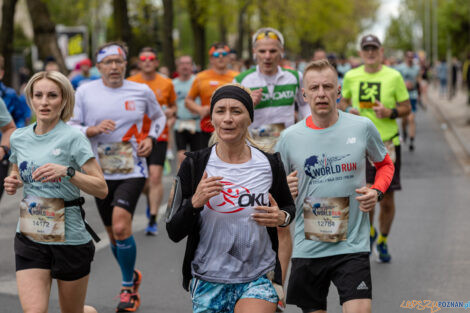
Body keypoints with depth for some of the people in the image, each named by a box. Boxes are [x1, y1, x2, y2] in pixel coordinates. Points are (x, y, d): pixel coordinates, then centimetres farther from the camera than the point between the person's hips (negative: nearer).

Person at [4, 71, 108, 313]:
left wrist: (67, 171, -28)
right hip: (29, 238, 3)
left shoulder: (73, 138, -10)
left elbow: (101, 189, -14)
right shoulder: (19, 138, 4)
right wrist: (12, 183, 1)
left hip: (70, 238, -3)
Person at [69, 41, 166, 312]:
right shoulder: (85, 92, -2)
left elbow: (159, 117, 18)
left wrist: (150, 138, 0)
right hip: (101, 173, 2)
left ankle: (128, 287, -3)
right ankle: (132, 275, 39)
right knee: (113, 233, 11)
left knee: (121, 226, -21)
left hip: (133, 170, -2)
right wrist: (94, 130, -19)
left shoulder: (142, 91, 0)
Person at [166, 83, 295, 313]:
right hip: (208, 282, 1)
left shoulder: (270, 165, -2)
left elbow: (288, 206, 16)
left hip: (258, 279, -1)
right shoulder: (195, 165, -4)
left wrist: (282, 218, -7)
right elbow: (174, 233, -4)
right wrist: (195, 202, -22)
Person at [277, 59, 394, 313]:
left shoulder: (362, 127, -2)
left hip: (353, 246, -1)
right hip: (307, 249, 1)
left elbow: (385, 164, 16)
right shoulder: (289, 137, -1)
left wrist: (376, 192, -3)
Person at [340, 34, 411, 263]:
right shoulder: (351, 77, 3)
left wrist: (390, 112, -16)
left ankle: (383, 242, 27)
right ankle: (369, 232, 23)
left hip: (388, 143, 0)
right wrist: (348, 110, -4)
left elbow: (407, 108, 4)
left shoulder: (393, 76, -2)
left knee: (387, 197, 4)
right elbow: (344, 100, 19)